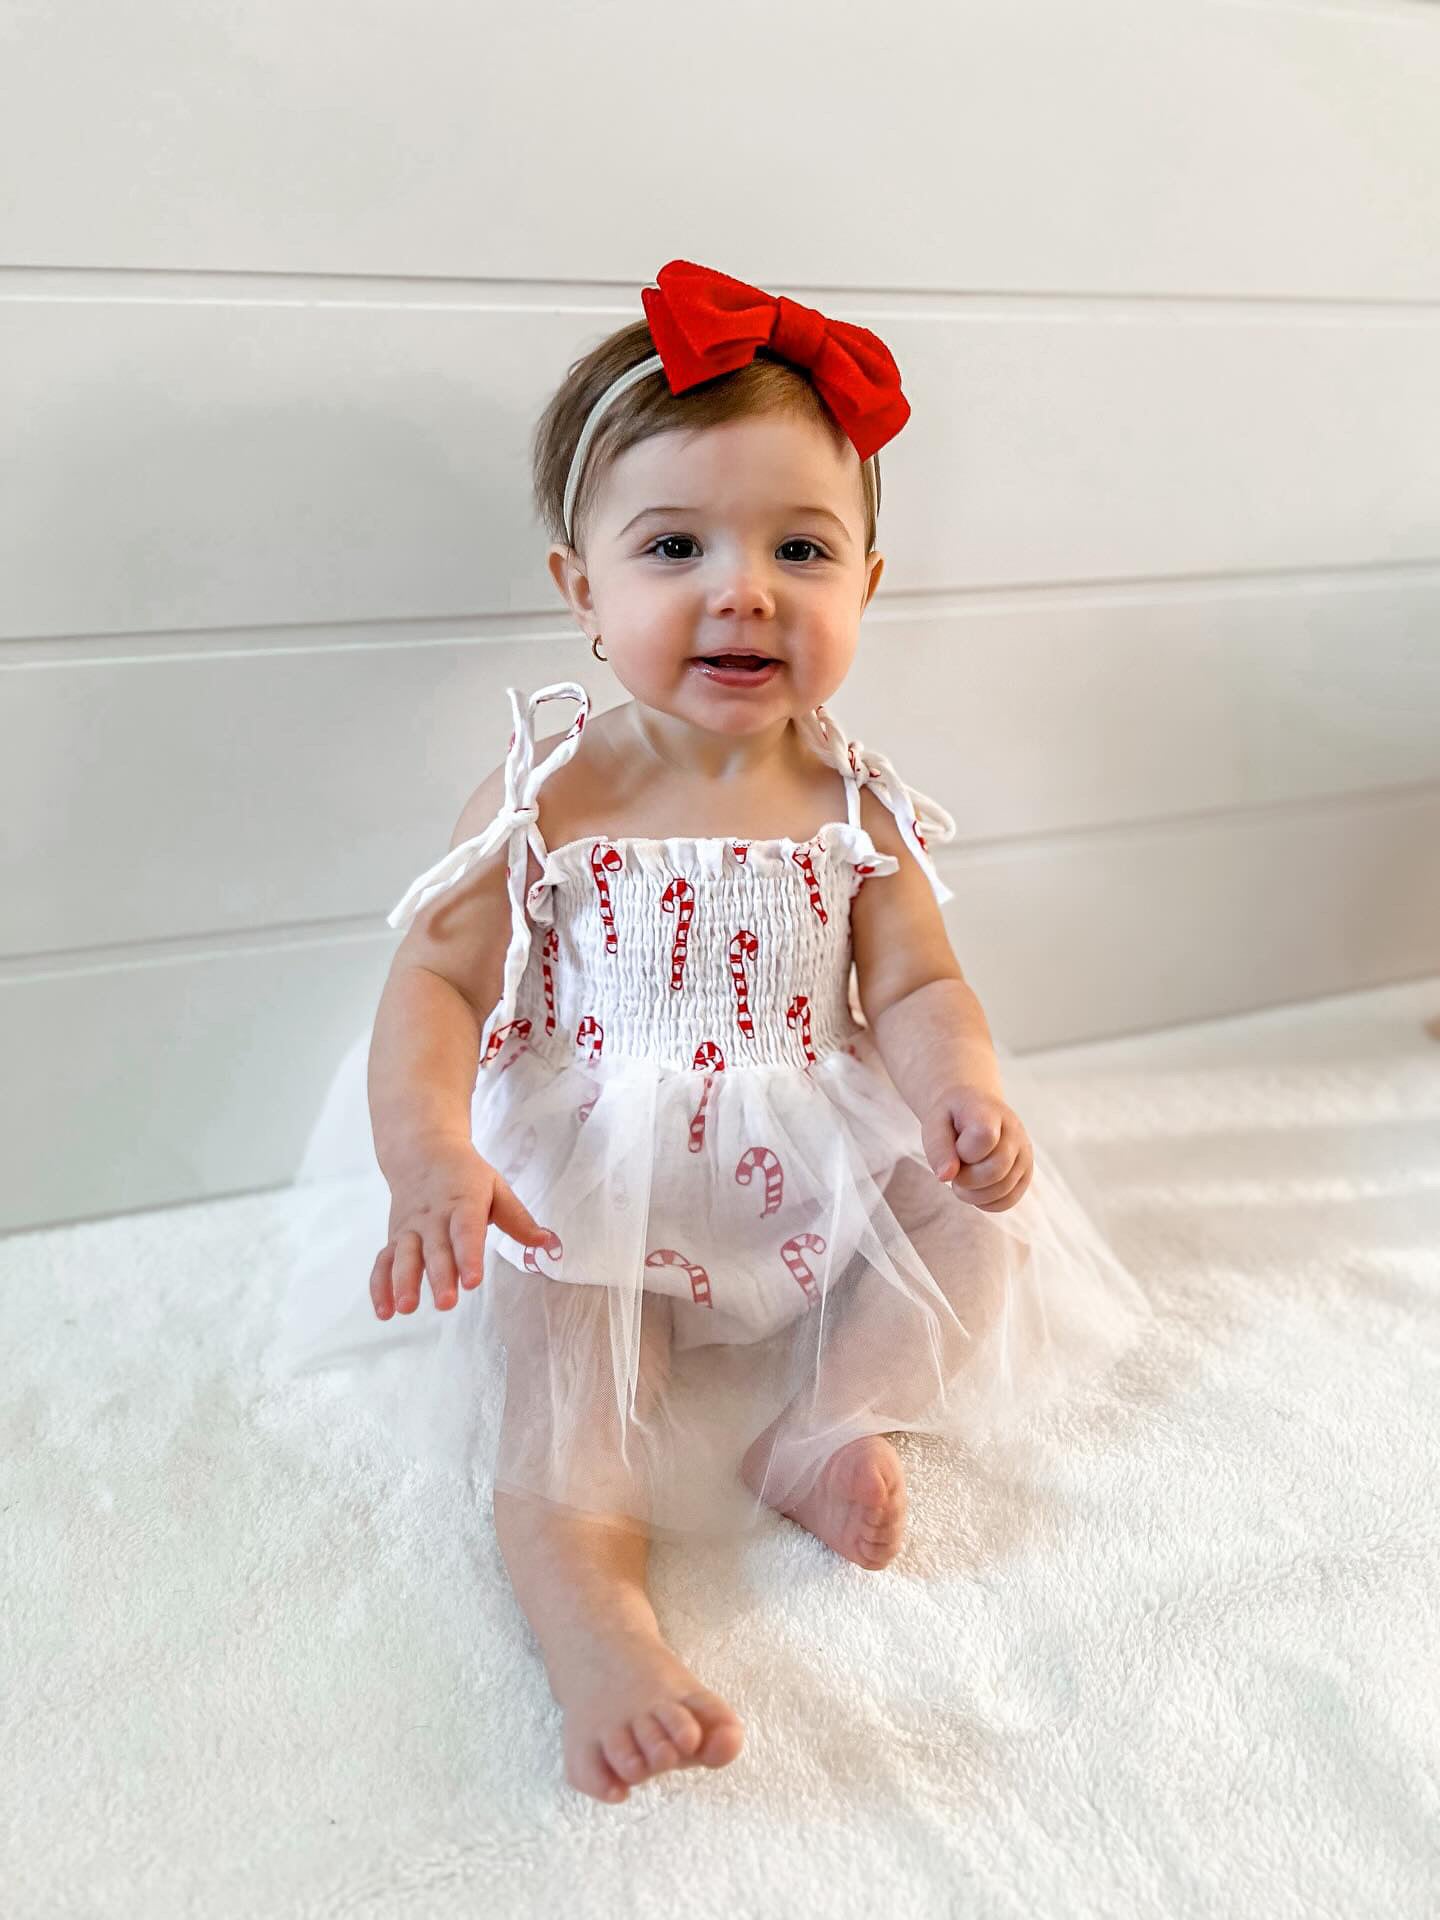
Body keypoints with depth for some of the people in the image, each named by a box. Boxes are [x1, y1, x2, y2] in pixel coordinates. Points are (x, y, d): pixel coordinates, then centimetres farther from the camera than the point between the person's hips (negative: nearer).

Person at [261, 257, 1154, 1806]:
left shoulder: (851, 806, -1)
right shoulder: (547, 800, -9)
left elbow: (917, 989, 0)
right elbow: (438, 984, -11)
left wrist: (964, 1093, -23)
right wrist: (428, 1151, -30)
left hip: (813, 1170, 4)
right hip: (594, 1171, -3)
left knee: (979, 1202, -13)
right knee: (558, 1295, -31)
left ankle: (827, 1423, -13)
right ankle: (584, 1592, -31)